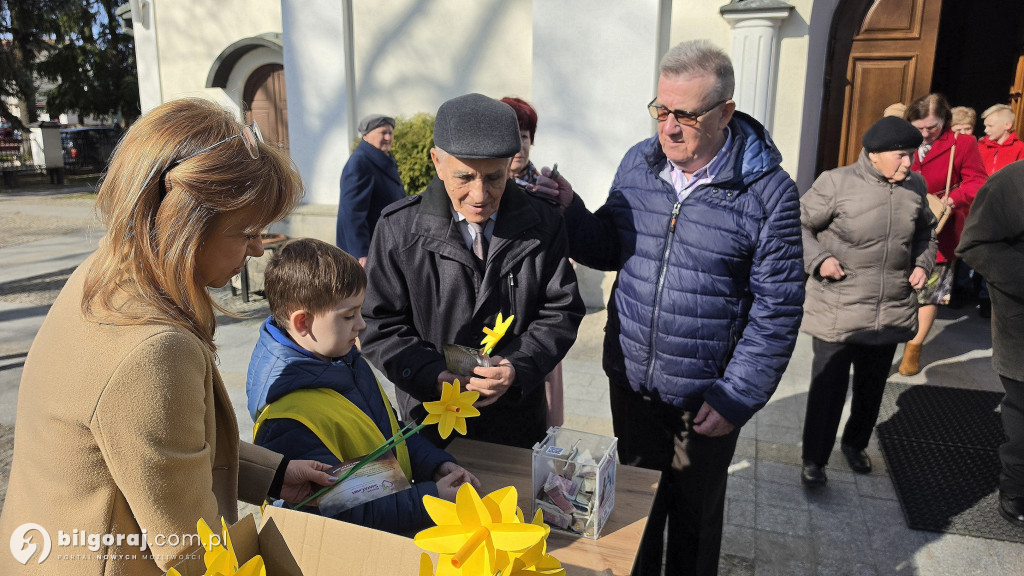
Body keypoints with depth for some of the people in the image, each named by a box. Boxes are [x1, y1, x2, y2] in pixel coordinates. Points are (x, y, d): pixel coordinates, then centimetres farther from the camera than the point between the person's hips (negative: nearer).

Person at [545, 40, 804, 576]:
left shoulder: (769, 191, -15)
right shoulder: (637, 163, -2)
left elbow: (776, 310, -13)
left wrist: (736, 399, -15)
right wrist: (569, 211, -12)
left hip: (705, 398, -3)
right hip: (630, 381, 4)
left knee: (695, 514, 20)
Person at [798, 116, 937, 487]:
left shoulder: (915, 188, 4)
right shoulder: (837, 183, -12)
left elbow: (926, 232, 22)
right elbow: (798, 224, -6)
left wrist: (922, 262, 5)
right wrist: (818, 259, -18)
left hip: (891, 313, 5)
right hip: (837, 313, -5)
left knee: (872, 386, 18)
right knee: (828, 387, 0)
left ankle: (855, 444, 41)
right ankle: (814, 460, 16)